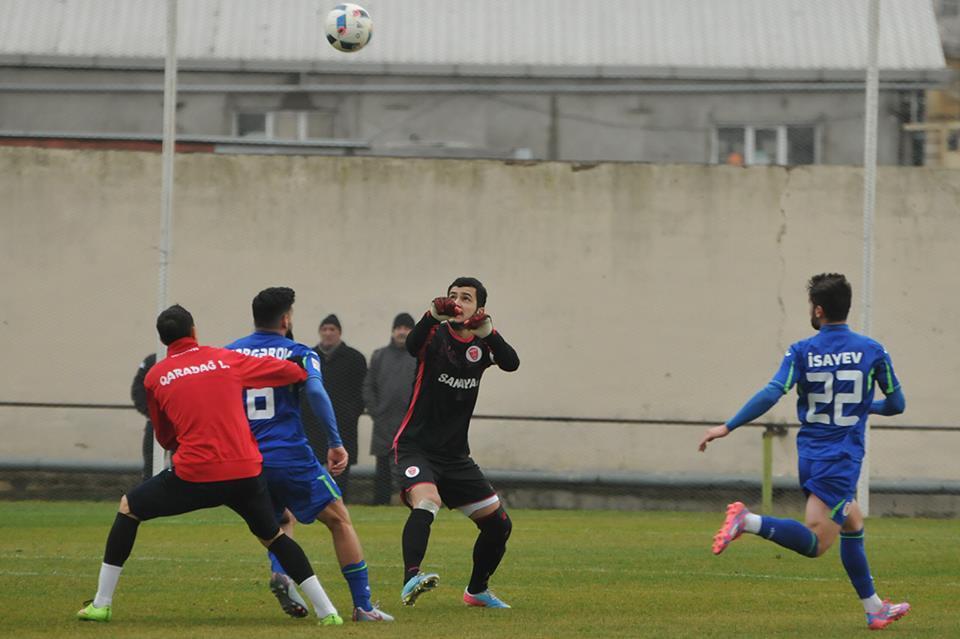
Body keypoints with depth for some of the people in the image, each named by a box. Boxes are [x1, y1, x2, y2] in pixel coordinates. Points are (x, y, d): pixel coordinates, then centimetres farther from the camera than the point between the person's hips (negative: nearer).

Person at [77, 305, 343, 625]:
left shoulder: (155, 377, 8)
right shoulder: (227, 359, 9)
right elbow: (293, 372, 16)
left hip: (193, 475, -2)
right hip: (245, 472, 2)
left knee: (128, 508, 20)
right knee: (273, 536, 24)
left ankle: (101, 604, 17)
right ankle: (327, 612, 16)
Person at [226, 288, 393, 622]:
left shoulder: (229, 353, 11)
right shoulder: (298, 353, 0)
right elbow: (315, 390, -17)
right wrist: (335, 442, -15)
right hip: (290, 455, -4)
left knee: (282, 519, 29)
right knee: (340, 521, 10)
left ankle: (280, 572, -2)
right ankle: (362, 605, 4)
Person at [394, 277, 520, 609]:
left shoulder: (481, 344, 5)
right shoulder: (437, 335, -6)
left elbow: (511, 363, -17)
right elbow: (413, 345, -30)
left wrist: (487, 331, -34)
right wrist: (433, 315, -48)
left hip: (456, 454, 6)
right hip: (417, 447, -5)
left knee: (498, 524, 7)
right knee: (426, 503, -33)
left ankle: (477, 590, 28)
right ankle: (410, 579, -47)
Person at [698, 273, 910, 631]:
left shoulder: (801, 352, -2)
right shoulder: (871, 351, -3)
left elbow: (772, 394, -14)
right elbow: (896, 404, 3)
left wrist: (727, 428, -11)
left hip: (809, 455, 4)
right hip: (842, 459, -4)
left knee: (853, 525, 21)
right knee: (816, 542, -13)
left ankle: (874, 609, 25)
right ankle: (748, 521, -34)